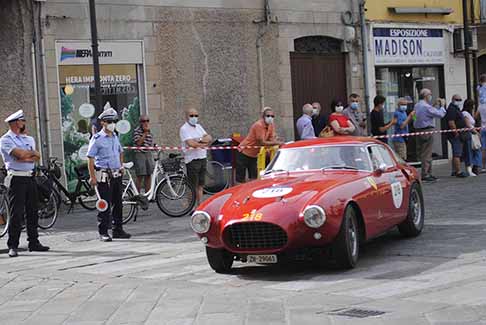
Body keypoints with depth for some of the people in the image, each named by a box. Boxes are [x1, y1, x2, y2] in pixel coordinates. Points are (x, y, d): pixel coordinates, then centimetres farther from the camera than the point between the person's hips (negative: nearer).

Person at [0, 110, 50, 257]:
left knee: (32, 212, 10)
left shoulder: (29, 139, 16)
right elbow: (20, 154, -18)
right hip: (16, 179, -7)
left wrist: (24, 157, -11)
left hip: (30, 178, 7)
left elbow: (36, 158, 5)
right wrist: (32, 153, -1)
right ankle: (13, 246, -2)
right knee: (16, 213, -7)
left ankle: (34, 242, 18)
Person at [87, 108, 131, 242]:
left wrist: (121, 167, 17)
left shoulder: (115, 137, 13)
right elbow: (90, 159, -11)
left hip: (117, 175, 7)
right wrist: (92, 178, -16)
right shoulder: (97, 139, -9)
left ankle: (117, 230, 20)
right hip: (104, 176, -7)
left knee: (117, 203, 11)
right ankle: (103, 232, 2)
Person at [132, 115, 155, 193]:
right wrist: (145, 133, -16)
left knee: (148, 176, 7)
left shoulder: (149, 132, 13)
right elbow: (138, 142, -18)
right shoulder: (137, 131, -6)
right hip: (140, 154, -6)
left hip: (148, 154, 6)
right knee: (140, 177, -7)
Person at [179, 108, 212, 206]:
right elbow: (191, 143, -19)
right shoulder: (184, 129, -7)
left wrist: (199, 140, -12)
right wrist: (203, 144, -6)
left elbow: (209, 138, 6)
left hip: (203, 158, 7)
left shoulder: (198, 127, 16)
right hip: (192, 160, -7)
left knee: (200, 185, 10)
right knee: (193, 187, -6)